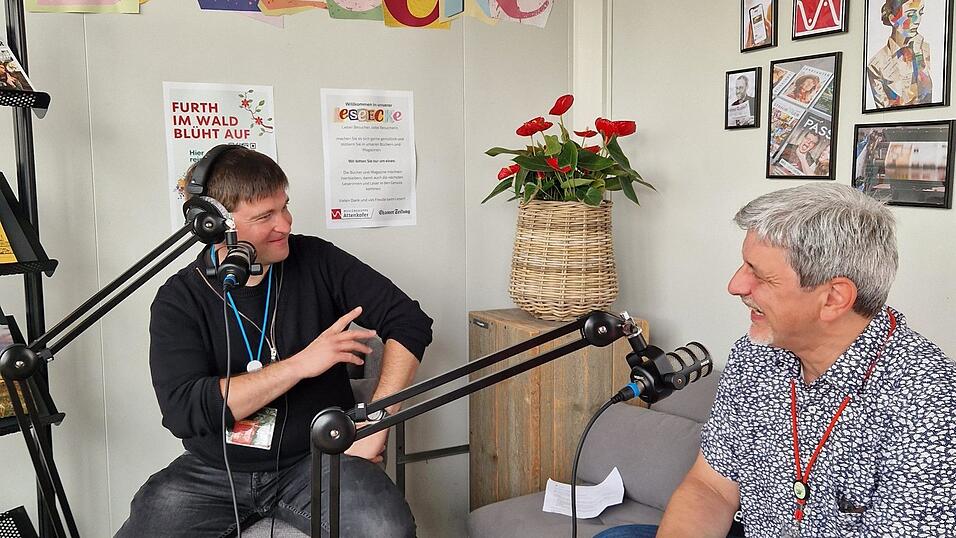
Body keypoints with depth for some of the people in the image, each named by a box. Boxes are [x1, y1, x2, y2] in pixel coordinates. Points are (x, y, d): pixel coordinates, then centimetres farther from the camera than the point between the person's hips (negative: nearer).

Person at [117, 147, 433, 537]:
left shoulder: (317, 261, -2)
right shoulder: (178, 300, -4)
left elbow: (409, 322, -3)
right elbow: (182, 411, -17)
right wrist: (300, 365, -21)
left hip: (318, 459, -1)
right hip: (214, 472, 2)